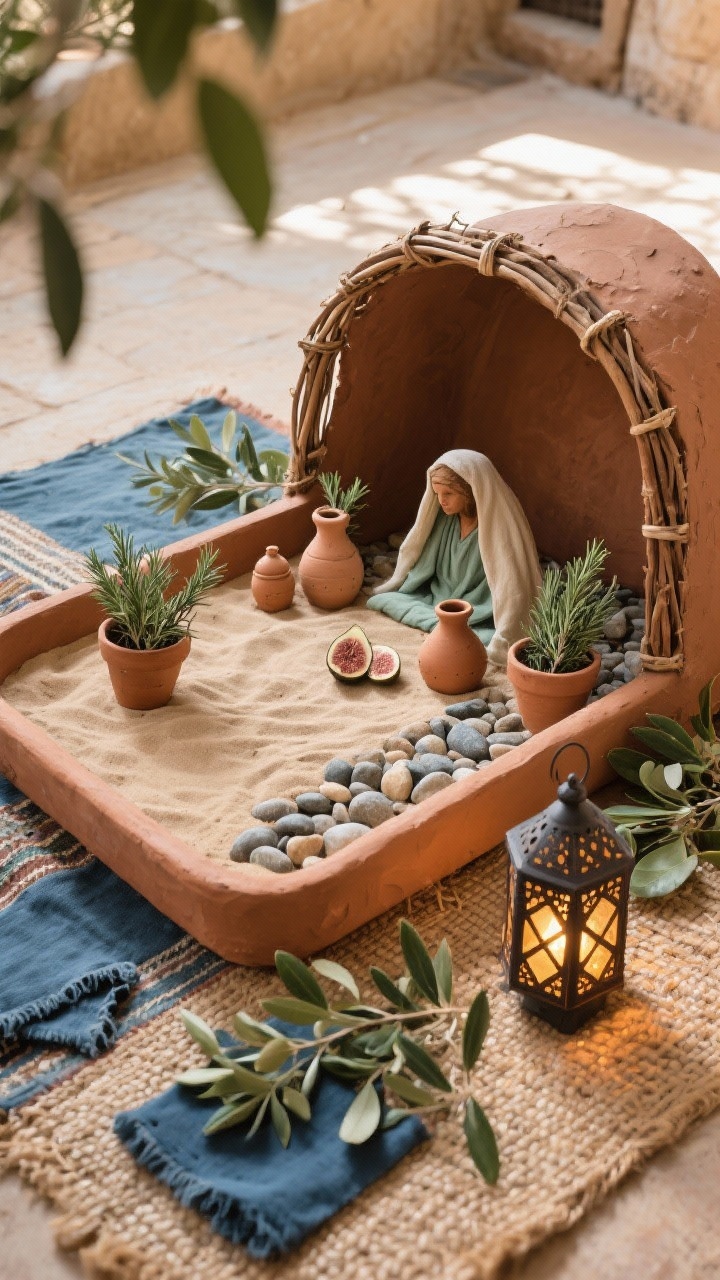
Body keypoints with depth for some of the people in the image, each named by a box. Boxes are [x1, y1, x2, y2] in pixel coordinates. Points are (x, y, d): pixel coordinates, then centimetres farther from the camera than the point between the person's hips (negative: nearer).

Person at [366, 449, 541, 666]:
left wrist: (500, 647, -37)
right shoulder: (443, 516, -9)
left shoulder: (500, 528, -28)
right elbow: (414, 552, 9)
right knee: (379, 600, -2)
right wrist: (390, 588, 16)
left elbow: (511, 589, -31)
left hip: (478, 619, -5)